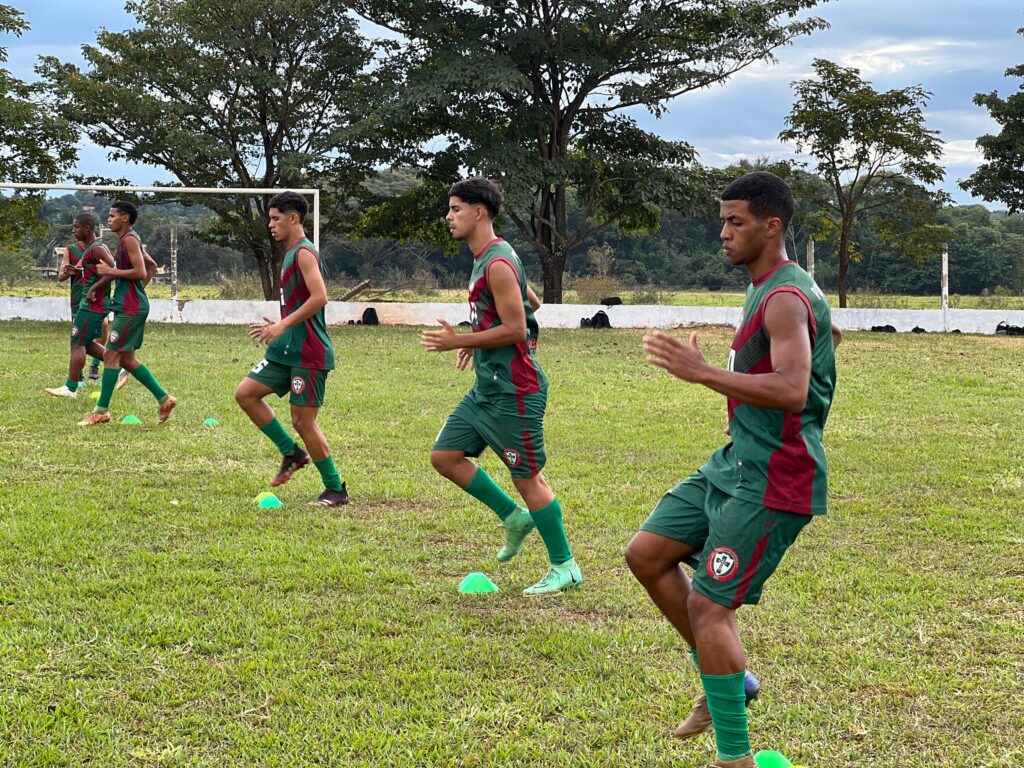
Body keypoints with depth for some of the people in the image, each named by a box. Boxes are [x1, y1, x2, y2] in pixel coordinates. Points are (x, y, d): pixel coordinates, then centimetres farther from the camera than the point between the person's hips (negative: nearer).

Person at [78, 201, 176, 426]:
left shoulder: (130, 239, -12)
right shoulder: (127, 240, 18)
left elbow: (140, 272, -22)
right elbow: (152, 267, 27)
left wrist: (111, 271, -15)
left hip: (130, 308, -10)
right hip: (130, 307, 10)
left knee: (111, 355, -8)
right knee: (126, 359, 12)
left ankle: (102, 411, -5)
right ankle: (164, 399, 14)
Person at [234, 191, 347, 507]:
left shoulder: (304, 253, -13)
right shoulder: (291, 254, 17)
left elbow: (319, 297, -25)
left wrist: (283, 325, -25)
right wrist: (278, 327, 20)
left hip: (309, 353, -10)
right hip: (286, 350, 10)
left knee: (303, 421, -6)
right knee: (245, 393, 4)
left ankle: (336, 489, 5)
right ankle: (292, 453, 14)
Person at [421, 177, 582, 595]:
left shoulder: (497, 264, -19)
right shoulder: (487, 259, 13)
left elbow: (515, 329, -23)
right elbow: (532, 302, 24)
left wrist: (460, 341, -17)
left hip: (513, 392, -10)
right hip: (487, 388, 10)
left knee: (527, 477, -2)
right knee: (444, 455, 10)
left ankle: (565, 568, 9)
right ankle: (514, 517, 20)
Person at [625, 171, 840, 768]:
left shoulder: (784, 300, -20)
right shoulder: (778, 288, 12)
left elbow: (792, 390, -35)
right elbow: (829, 333, 32)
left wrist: (702, 372, -37)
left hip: (772, 483, -10)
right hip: (737, 464, 10)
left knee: (708, 607, -9)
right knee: (646, 555, 10)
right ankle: (725, 681, 22)